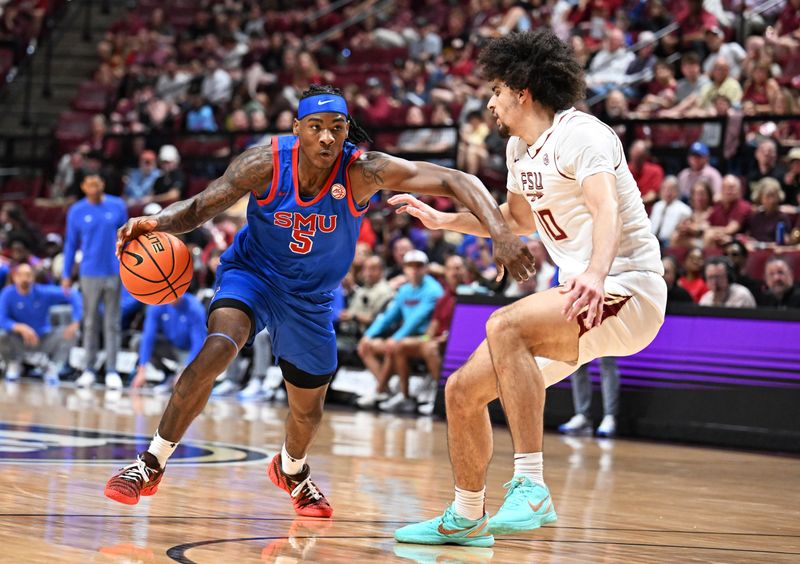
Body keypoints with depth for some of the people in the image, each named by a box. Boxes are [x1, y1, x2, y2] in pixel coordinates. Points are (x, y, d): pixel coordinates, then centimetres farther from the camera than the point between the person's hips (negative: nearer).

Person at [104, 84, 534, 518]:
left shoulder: (363, 171, -28)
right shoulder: (266, 164, -26)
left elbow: (457, 181, -33)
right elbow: (200, 208, -17)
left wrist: (500, 232, -48)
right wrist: (157, 223, -38)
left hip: (311, 298, 2)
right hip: (251, 273, -2)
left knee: (308, 410, 15)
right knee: (217, 349, -32)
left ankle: (291, 469, 53)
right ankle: (151, 464, -18)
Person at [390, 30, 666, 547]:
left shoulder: (580, 134, -14)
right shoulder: (520, 148, 14)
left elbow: (606, 208, -32)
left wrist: (595, 274, -51)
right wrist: (440, 220, 29)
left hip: (628, 289, -9)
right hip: (581, 296, 10)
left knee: (505, 325, -34)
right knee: (463, 390, 6)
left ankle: (531, 486, -34)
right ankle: (466, 520, 25)